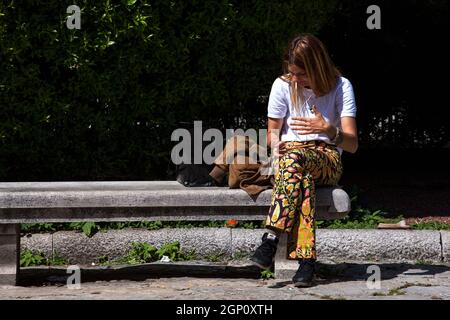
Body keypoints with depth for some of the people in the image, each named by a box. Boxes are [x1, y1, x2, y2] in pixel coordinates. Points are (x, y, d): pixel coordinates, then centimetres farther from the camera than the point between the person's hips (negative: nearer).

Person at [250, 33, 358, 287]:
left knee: (295, 157, -39)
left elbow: (352, 144, -8)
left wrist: (328, 130, -29)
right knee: (301, 176, -39)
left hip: (328, 160, -1)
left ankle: (271, 238, -46)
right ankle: (306, 259, -47)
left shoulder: (341, 87, -1)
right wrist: (275, 144, -10)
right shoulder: (282, 86, 5)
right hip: (288, 155, 2)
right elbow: (272, 131, 14)